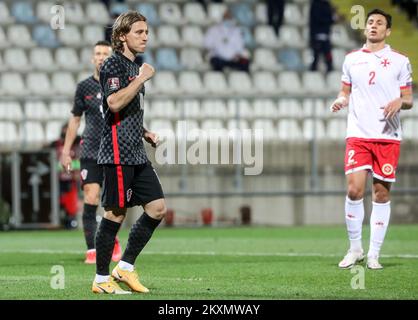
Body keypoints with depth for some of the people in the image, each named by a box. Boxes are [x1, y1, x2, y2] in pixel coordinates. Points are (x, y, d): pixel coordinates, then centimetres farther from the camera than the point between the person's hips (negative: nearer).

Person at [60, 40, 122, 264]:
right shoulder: (84, 87, 5)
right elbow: (75, 119, 12)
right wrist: (66, 151, 8)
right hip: (90, 152, 0)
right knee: (90, 200, -11)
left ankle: (113, 241, 29)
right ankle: (91, 251, -10)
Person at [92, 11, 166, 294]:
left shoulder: (134, 68, 20)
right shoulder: (113, 65, -9)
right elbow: (114, 103, -25)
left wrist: (146, 133, 16)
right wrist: (142, 78, -19)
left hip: (136, 154, 9)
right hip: (118, 152, -9)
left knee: (158, 208, 4)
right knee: (115, 214, -6)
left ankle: (125, 267, 11)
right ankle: (101, 279, 1)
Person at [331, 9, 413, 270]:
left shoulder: (400, 61, 6)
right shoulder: (352, 59, 12)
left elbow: (409, 100, 7)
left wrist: (400, 102, -15)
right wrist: (340, 101, -2)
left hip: (388, 135, -1)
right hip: (358, 134, 1)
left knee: (382, 194, 0)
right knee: (354, 189, -12)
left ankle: (374, 254, 7)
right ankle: (355, 249, 3)